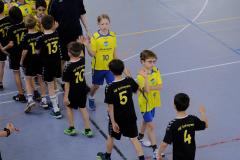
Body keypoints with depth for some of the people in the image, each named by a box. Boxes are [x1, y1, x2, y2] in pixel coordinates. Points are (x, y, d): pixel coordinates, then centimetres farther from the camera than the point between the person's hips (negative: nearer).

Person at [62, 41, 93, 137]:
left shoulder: (68, 67, -25)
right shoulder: (82, 61, -11)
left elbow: (67, 83, -20)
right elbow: (81, 55, 18)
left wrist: (65, 96, -14)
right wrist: (80, 46, 22)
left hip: (72, 92, -5)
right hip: (82, 90, 5)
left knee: (69, 107, 19)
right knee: (83, 108, 16)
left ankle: (71, 128, 26)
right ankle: (87, 130, 18)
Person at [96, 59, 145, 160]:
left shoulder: (110, 88, -22)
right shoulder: (129, 81, -12)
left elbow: (110, 107, -19)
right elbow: (136, 90, 11)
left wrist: (113, 122, -12)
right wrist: (128, 75, 17)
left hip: (117, 118, -2)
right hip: (130, 116, 2)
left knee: (111, 137, 21)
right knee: (134, 138, 10)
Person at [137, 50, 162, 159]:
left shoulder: (156, 71, -6)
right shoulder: (141, 76, -24)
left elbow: (160, 86, -13)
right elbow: (147, 89, -34)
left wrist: (151, 87, -28)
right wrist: (146, 77, -42)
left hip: (153, 101, 7)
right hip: (145, 103, -7)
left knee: (146, 120, 26)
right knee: (151, 125, -5)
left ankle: (140, 137, 50)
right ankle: (155, 150, -1)